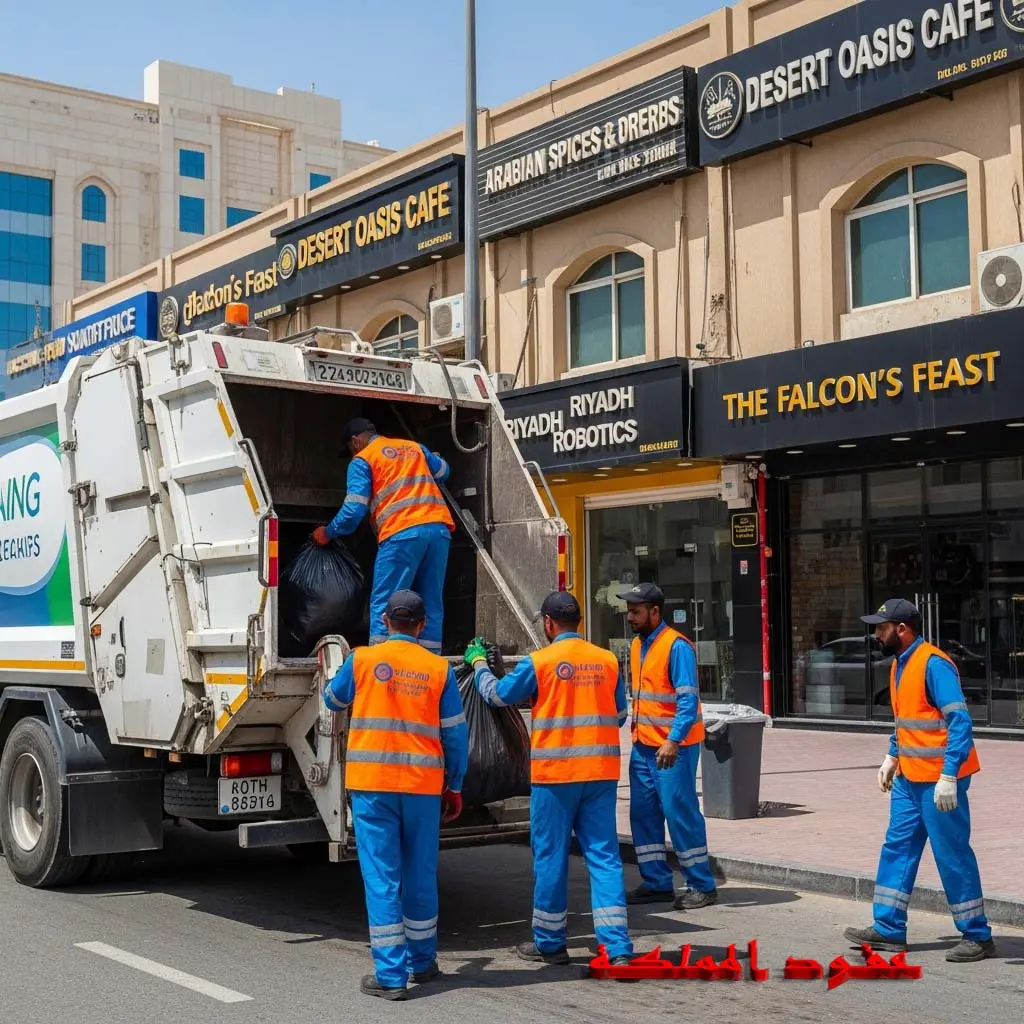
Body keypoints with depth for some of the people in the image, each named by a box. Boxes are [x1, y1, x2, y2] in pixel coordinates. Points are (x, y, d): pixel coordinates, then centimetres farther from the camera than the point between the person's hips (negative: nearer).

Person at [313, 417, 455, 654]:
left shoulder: (363, 460, 9)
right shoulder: (415, 448, 25)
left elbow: (353, 510, 0)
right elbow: (443, 471, 40)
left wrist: (327, 533, 16)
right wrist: (430, 457, 61)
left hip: (402, 533, -5)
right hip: (440, 528, 5)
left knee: (383, 605, 0)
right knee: (431, 605, 10)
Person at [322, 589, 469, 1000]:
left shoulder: (362, 660, -2)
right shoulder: (440, 669, 1)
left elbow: (333, 700, 17)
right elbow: (455, 735, 4)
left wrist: (341, 668, 37)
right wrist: (454, 786, 14)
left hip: (373, 784, -2)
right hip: (423, 785, 2)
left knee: (381, 877, 1)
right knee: (420, 875, 15)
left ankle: (390, 975, 0)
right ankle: (422, 962, 29)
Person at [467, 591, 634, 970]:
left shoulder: (539, 662, -8)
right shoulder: (607, 661, 3)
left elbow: (496, 694, 6)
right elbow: (619, 715, 14)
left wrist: (478, 662, 24)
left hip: (555, 772, -3)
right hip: (601, 772, 3)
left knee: (551, 857, 9)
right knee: (604, 856, 5)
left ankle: (550, 943, 21)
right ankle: (618, 947, -1)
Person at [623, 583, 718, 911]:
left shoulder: (677, 646, -14)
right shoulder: (637, 645, 12)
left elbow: (688, 698, -19)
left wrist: (673, 741, -26)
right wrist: (636, 731, 14)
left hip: (672, 746, -9)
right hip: (643, 745, 9)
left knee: (680, 812, -5)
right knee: (643, 813, 10)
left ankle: (702, 887, 5)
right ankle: (657, 883, 20)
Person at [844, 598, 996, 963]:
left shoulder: (933, 664, -18)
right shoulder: (900, 664, 10)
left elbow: (960, 721, -22)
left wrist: (948, 776, -26)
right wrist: (891, 757, 17)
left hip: (938, 779, -9)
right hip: (908, 777, 9)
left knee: (952, 854, 0)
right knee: (898, 848, 11)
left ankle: (977, 936, 12)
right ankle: (889, 929, 19)